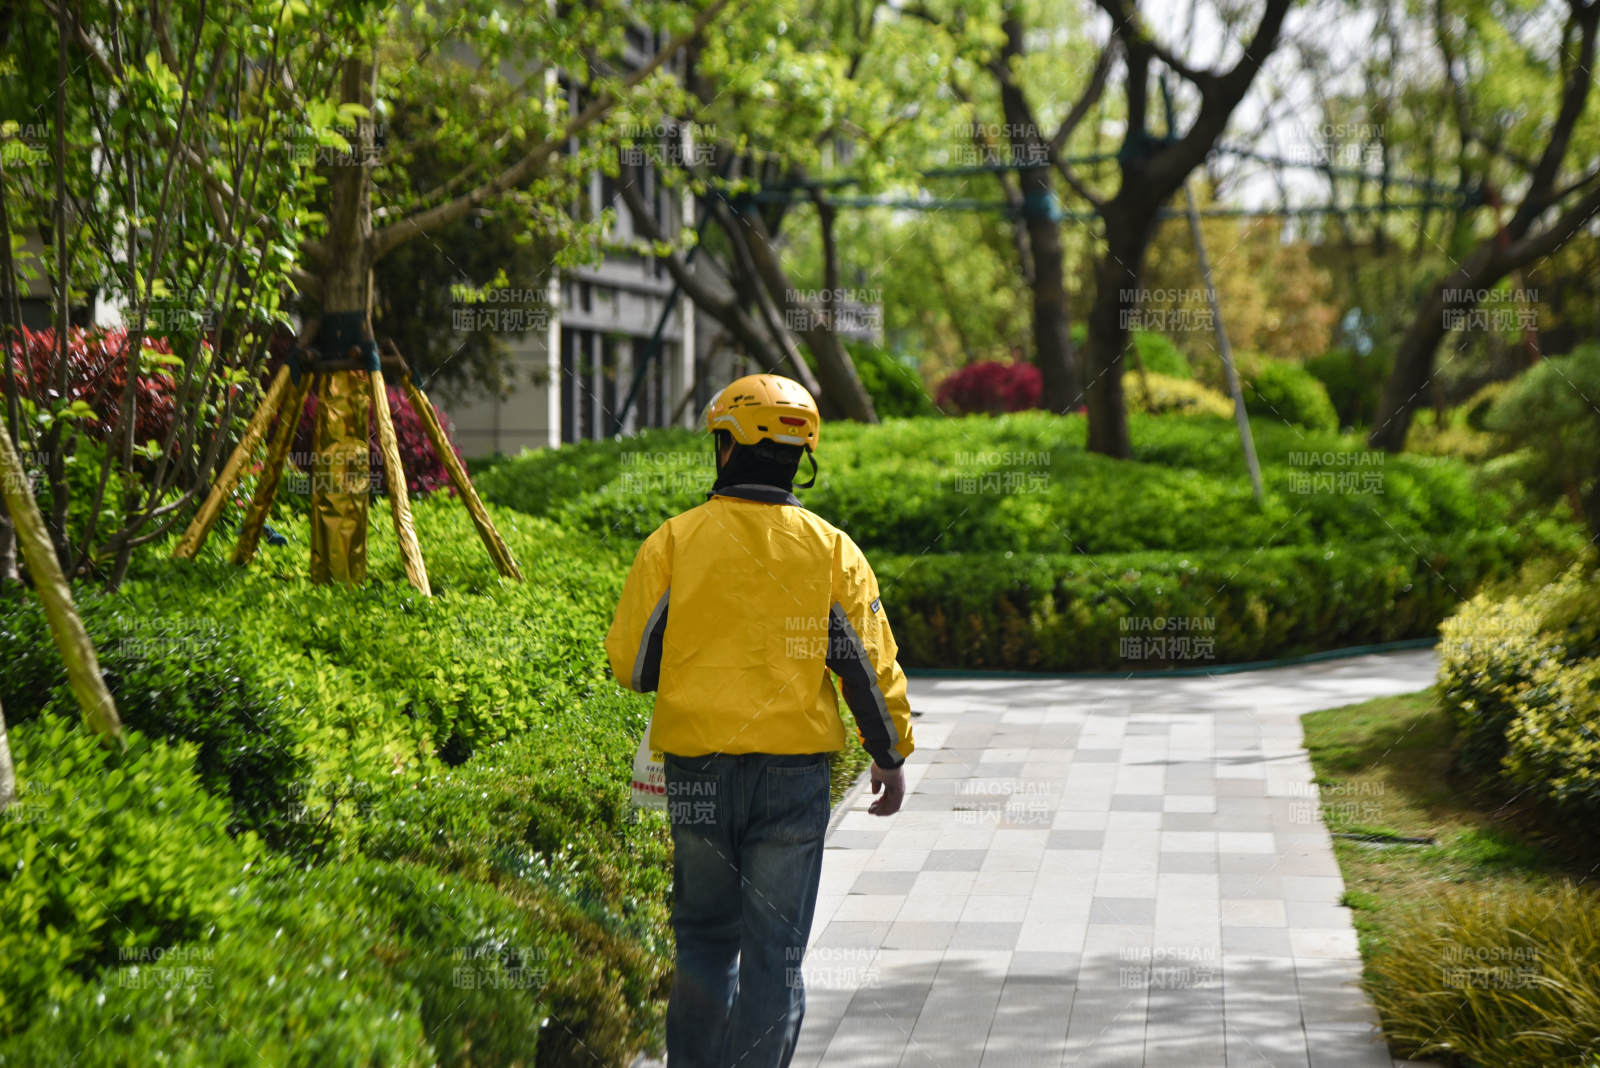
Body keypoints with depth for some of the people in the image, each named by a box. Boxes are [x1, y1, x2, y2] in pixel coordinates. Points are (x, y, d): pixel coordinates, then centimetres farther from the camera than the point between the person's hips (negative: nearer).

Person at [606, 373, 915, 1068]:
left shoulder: (673, 542, -4)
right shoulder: (833, 550, -1)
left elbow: (629, 661, -1)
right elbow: (870, 664, 1)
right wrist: (890, 754, 14)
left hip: (697, 769, 0)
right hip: (795, 775, 0)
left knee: (705, 936, 16)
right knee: (776, 951, 6)